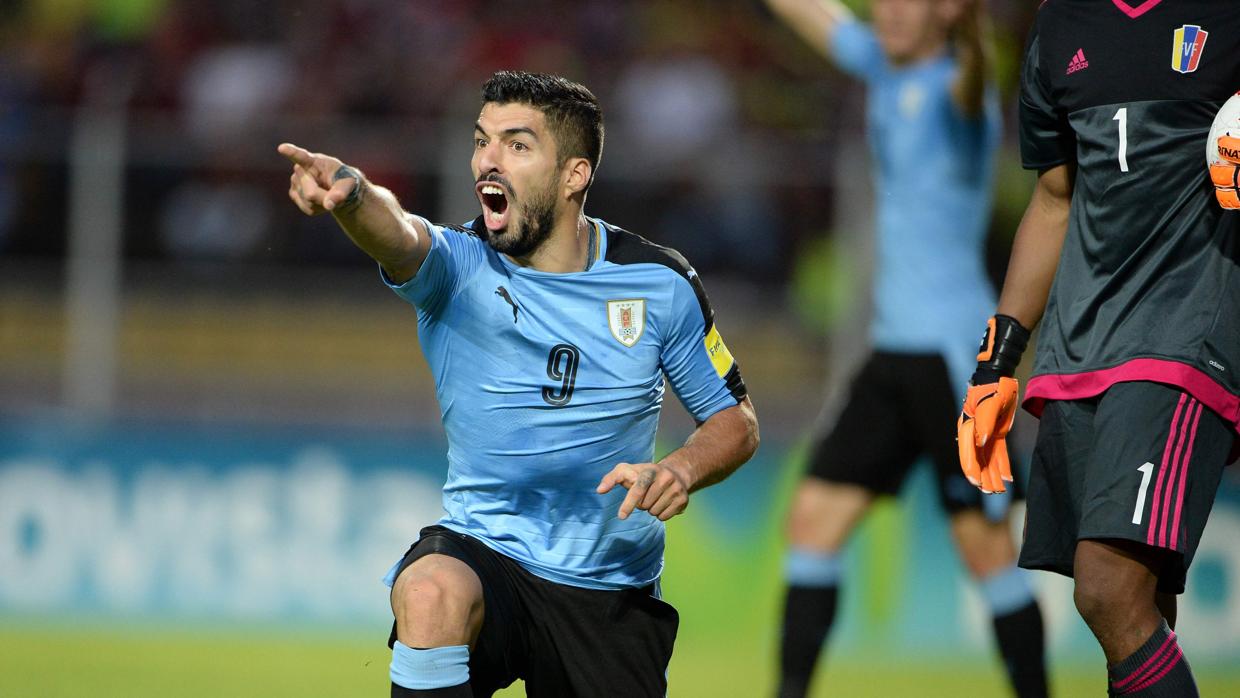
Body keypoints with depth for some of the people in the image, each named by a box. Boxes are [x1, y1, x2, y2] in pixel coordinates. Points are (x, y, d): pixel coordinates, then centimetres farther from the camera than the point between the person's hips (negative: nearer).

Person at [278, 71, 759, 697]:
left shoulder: (659, 284, -2)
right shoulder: (457, 266, -9)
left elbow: (734, 420, 8)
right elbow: (398, 234, -34)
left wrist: (681, 471, -15)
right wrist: (351, 193, -57)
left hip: (614, 593, 3)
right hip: (481, 551, -2)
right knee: (432, 594, -36)